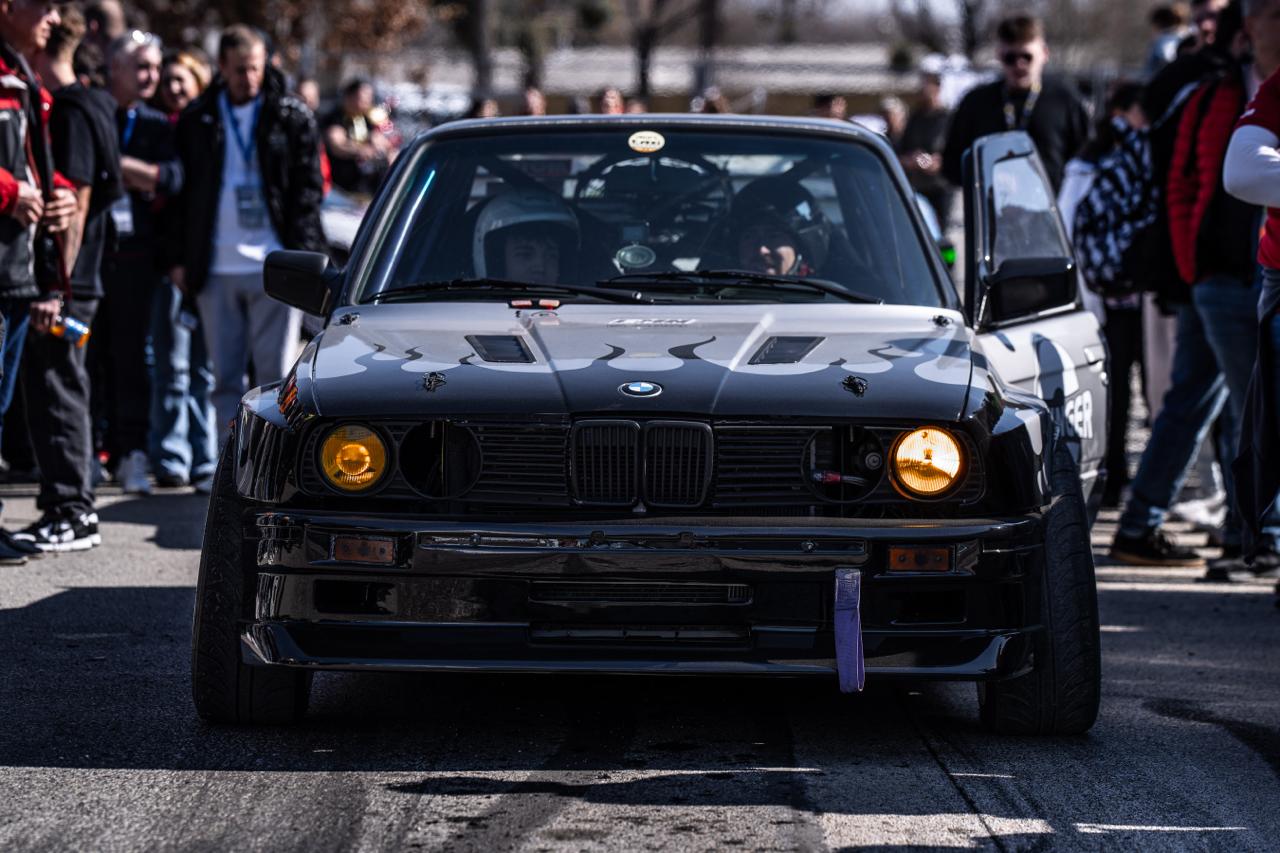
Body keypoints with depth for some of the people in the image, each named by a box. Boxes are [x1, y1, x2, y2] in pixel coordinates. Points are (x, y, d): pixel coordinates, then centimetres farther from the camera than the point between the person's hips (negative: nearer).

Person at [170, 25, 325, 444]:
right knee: (226, 379, 4)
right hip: (215, 268, 2)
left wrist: (301, 257, -5)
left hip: (274, 267, -2)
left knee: (275, 376, -2)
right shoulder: (196, 120, 10)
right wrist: (180, 259, 6)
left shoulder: (292, 118, 4)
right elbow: (181, 193, 13)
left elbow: (308, 189, 3)